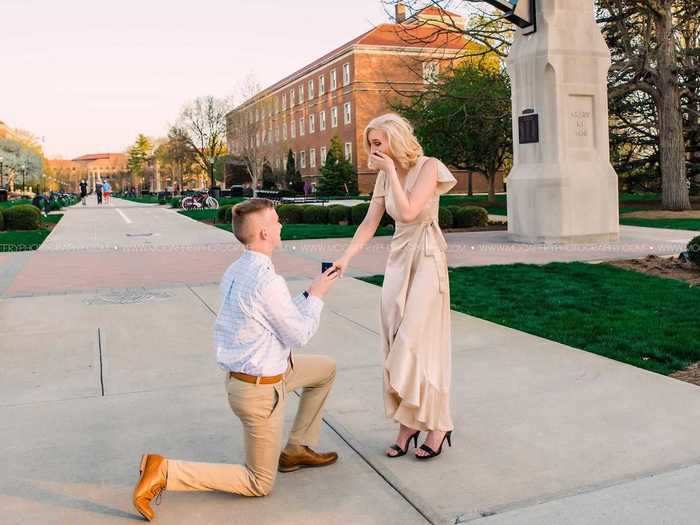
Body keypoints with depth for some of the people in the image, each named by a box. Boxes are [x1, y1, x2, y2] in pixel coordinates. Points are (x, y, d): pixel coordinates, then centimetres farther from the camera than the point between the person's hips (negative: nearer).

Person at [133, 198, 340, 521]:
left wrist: (308, 296, 8)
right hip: (260, 388, -9)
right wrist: (316, 296, -4)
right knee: (260, 484, 8)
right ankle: (164, 472, -1)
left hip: (240, 372, 9)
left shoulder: (235, 272, 0)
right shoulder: (268, 281, -27)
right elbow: (299, 336, -15)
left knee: (326, 368, 24)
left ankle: (298, 449, 29)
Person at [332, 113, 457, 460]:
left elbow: (408, 212, -22)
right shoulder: (384, 176, 8)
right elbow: (370, 224, 5)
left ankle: (437, 425, 6)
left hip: (426, 259, -6)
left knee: (418, 342, -8)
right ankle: (406, 423, 15)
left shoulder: (428, 167, -10)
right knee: (396, 344, 5)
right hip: (398, 259, 7)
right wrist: (346, 257, -6)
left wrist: (392, 170, -14)